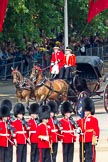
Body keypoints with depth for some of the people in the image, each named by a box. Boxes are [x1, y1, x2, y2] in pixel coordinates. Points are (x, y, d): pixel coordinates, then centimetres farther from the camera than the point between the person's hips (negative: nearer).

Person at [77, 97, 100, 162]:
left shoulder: (94, 119, -1)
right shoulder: (81, 120, 17)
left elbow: (97, 130, -6)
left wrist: (96, 139, -12)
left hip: (90, 141, -6)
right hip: (82, 140, 6)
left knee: (90, 156, -6)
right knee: (82, 156, 7)